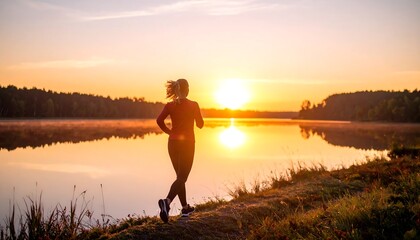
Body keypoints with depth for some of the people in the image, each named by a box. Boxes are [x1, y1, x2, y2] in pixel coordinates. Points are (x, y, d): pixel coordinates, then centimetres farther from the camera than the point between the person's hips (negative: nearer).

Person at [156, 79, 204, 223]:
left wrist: (169, 132, 1)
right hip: (187, 143, -4)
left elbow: (159, 120, -13)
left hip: (173, 143, 4)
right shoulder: (193, 105, -7)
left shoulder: (170, 105, 0)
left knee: (180, 176, 16)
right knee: (182, 177, -5)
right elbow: (200, 124, 1)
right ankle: (167, 201, -31)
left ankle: (185, 208, 24)